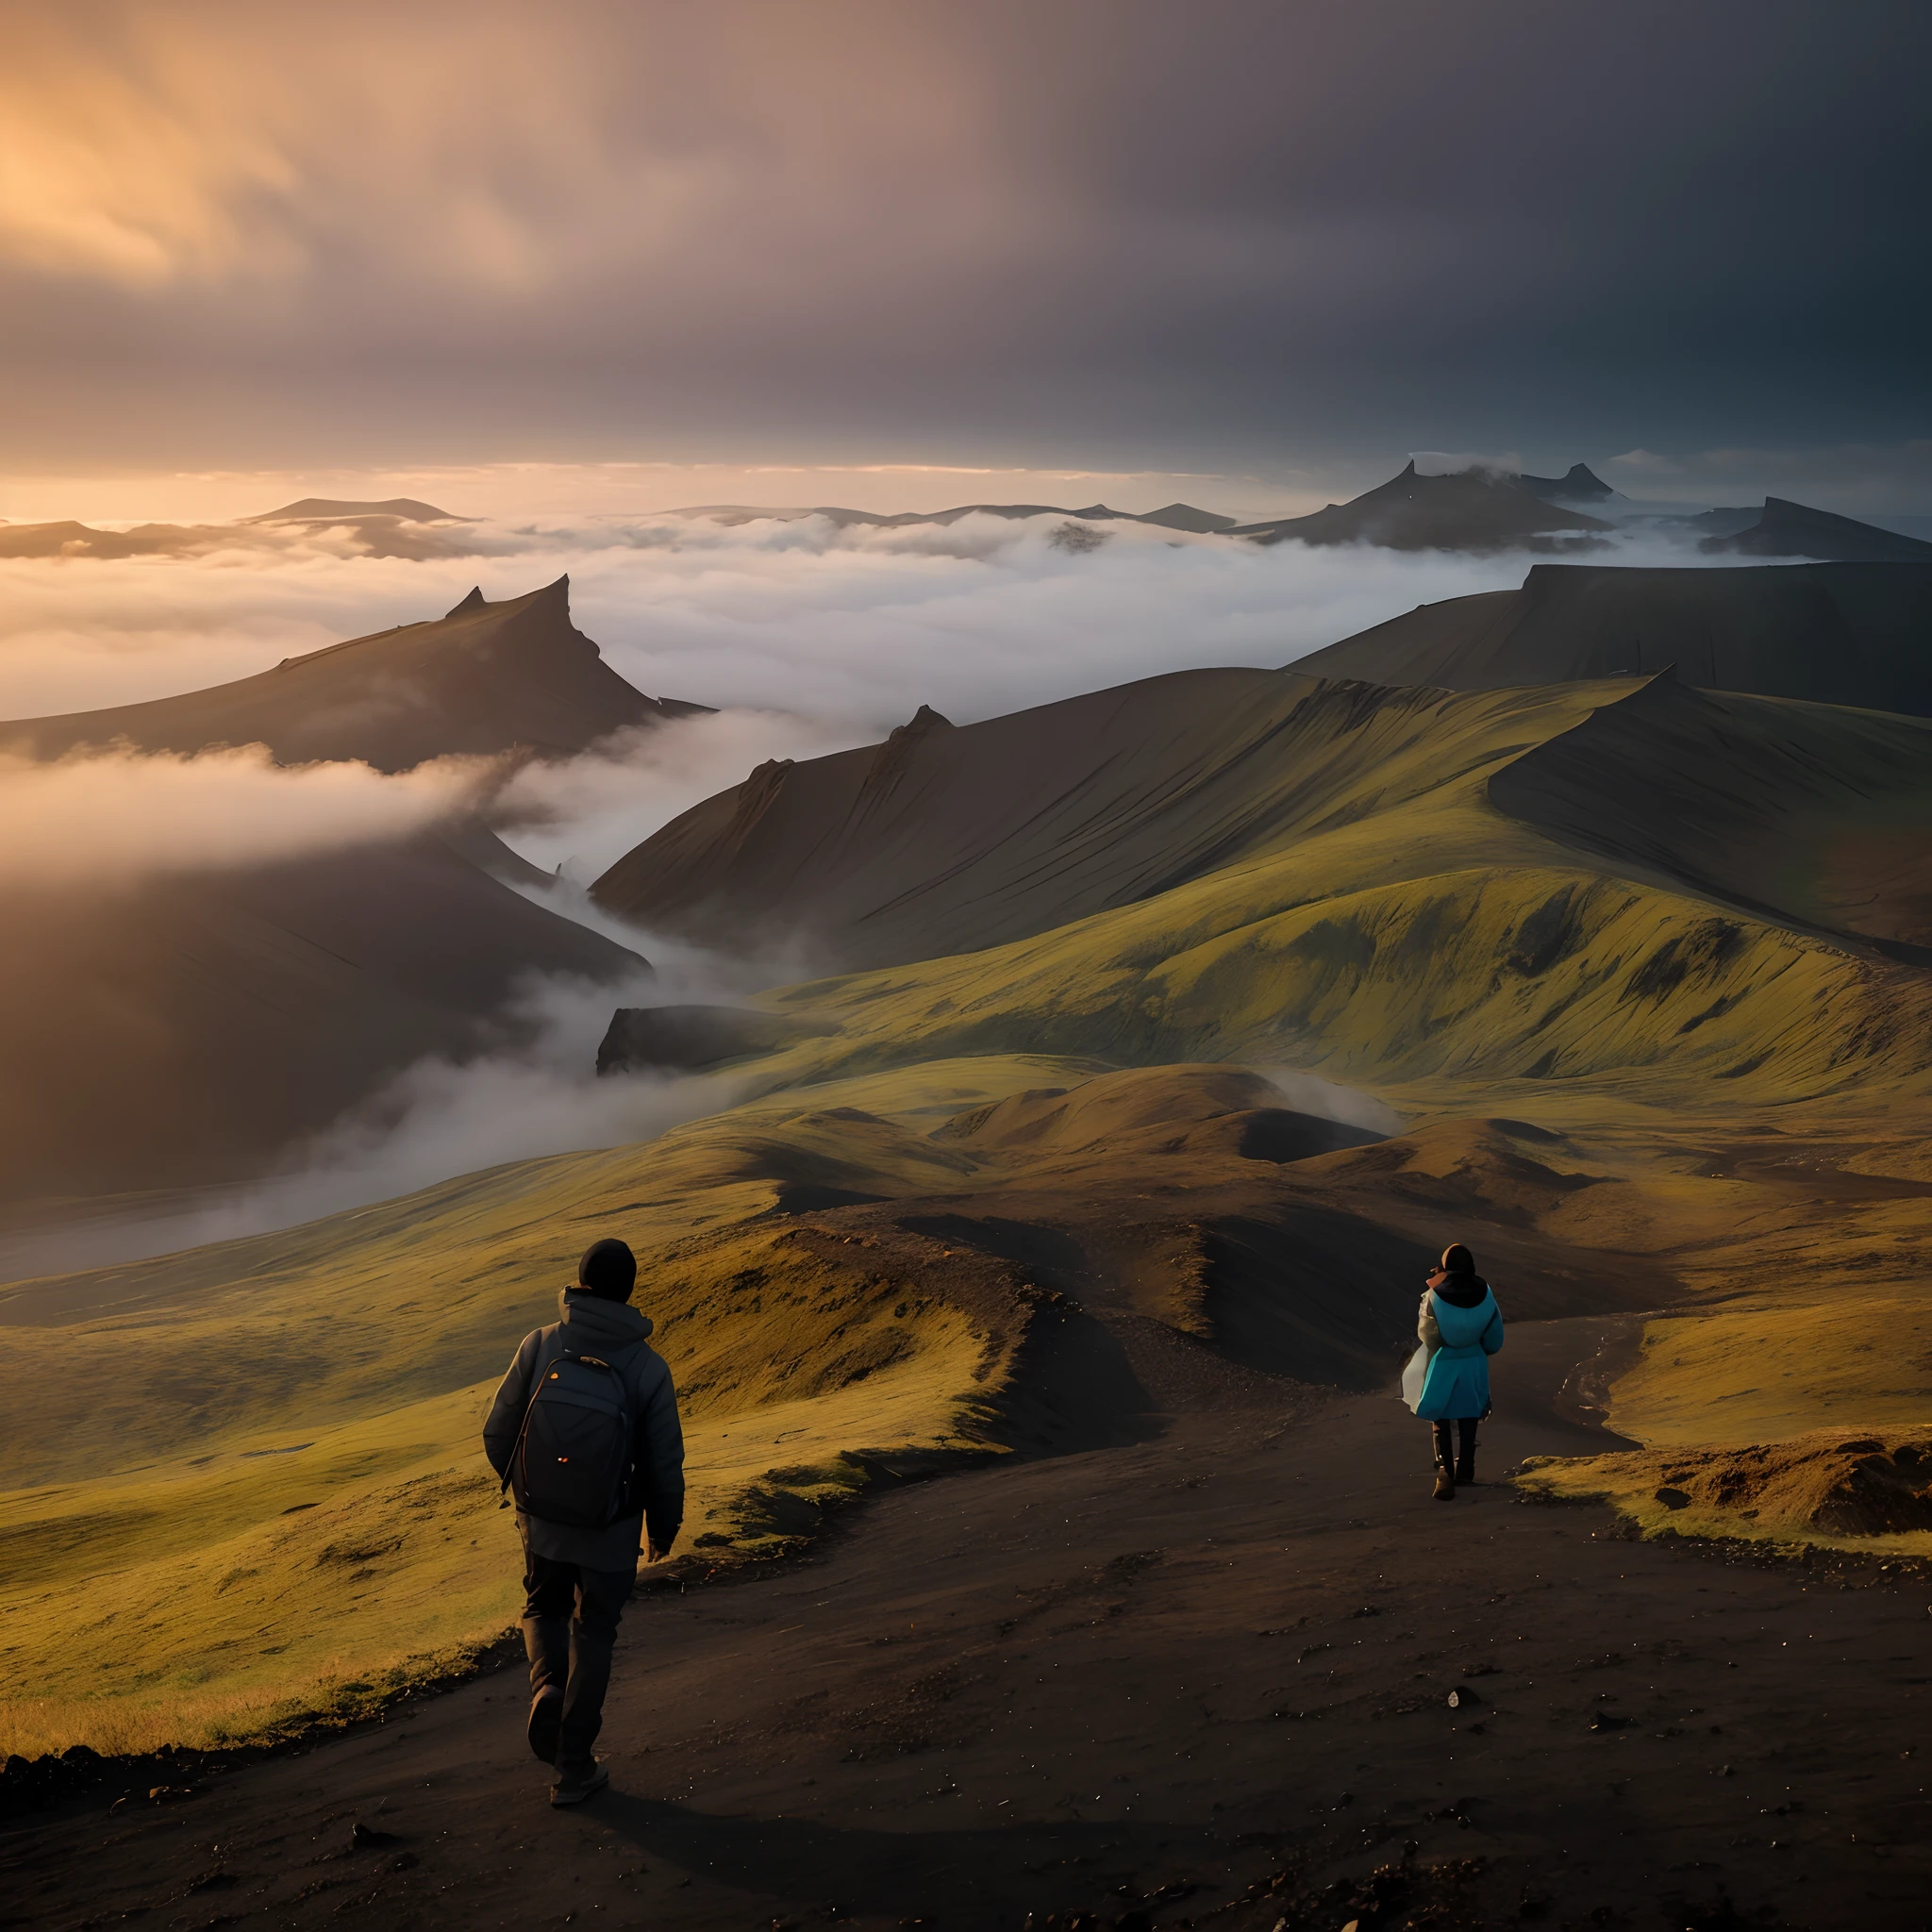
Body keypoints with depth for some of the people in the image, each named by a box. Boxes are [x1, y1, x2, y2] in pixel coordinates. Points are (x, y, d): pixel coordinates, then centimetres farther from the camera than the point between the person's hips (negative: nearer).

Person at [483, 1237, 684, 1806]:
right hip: (611, 1534, -1)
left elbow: (498, 1434, -7)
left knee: (543, 1610, 28)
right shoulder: (647, 1367, -16)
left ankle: (548, 1689, 0)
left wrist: (519, 1485, 15)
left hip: (543, 1523, 1)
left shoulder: (541, 1345, -13)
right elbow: (664, 1462, -10)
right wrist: (663, 1528, 10)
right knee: (593, 1637, 17)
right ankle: (573, 1770, 23)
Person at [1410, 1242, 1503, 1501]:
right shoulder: (1484, 1293, -13)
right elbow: (1494, 1334, -2)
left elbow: (1426, 1333, -10)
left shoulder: (1435, 1296, -21)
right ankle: (1465, 1470, 31)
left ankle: (1445, 1471, -5)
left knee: (1441, 1419, 9)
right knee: (1468, 1418, 20)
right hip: (1473, 1363, 3)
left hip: (1443, 1364, -3)